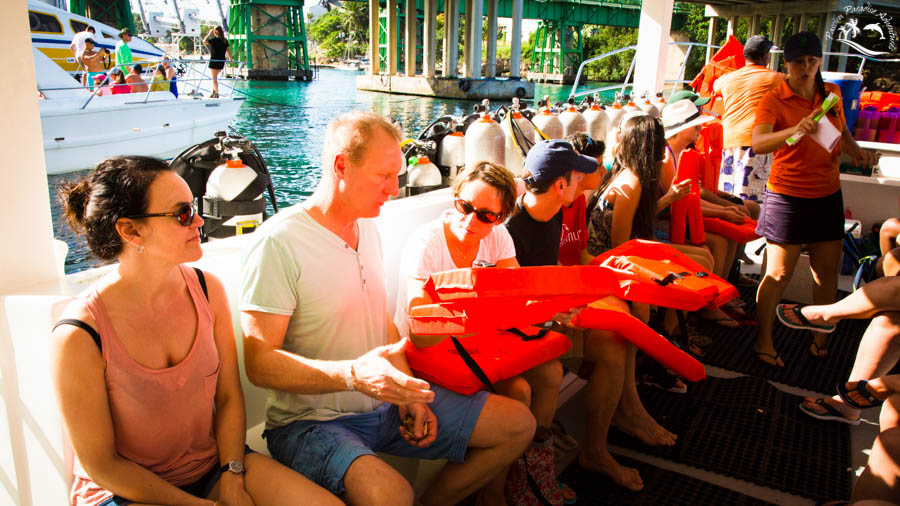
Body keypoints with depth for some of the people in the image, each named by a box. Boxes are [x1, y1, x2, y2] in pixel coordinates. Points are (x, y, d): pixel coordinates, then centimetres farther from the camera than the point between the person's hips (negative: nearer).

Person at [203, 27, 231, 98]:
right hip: (222, 60, 7)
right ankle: (214, 92, 20)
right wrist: (230, 58, 22)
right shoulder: (225, 40, 6)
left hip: (214, 60, -7)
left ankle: (216, 93, -2)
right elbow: (228, 49, 12)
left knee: (214, 78, -1)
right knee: (215, 78, 18)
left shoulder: (214, 39, -14)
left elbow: (204, 41, -14)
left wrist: (209, 34, -4)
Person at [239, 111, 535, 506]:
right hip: (313, 421, -7)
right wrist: (353, 374, -34)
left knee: (518, 424, 4)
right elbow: (260, 363, -21)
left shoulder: (368, 229, 8)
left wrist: (407, 390, 1)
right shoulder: (278, 243, -18)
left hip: (385, 402, 7)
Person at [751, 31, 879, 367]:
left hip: (827, 193, 5)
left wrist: (856, 152, 2)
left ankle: (820, 337, 26)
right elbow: (758, 143, -28)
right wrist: (796, 130, -45)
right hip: (787, 196, -5)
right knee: (778, 274, 1)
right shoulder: (774, 100, -11)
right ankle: (764, 341, 15)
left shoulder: (832, 93, 6)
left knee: (827, 270, 10)